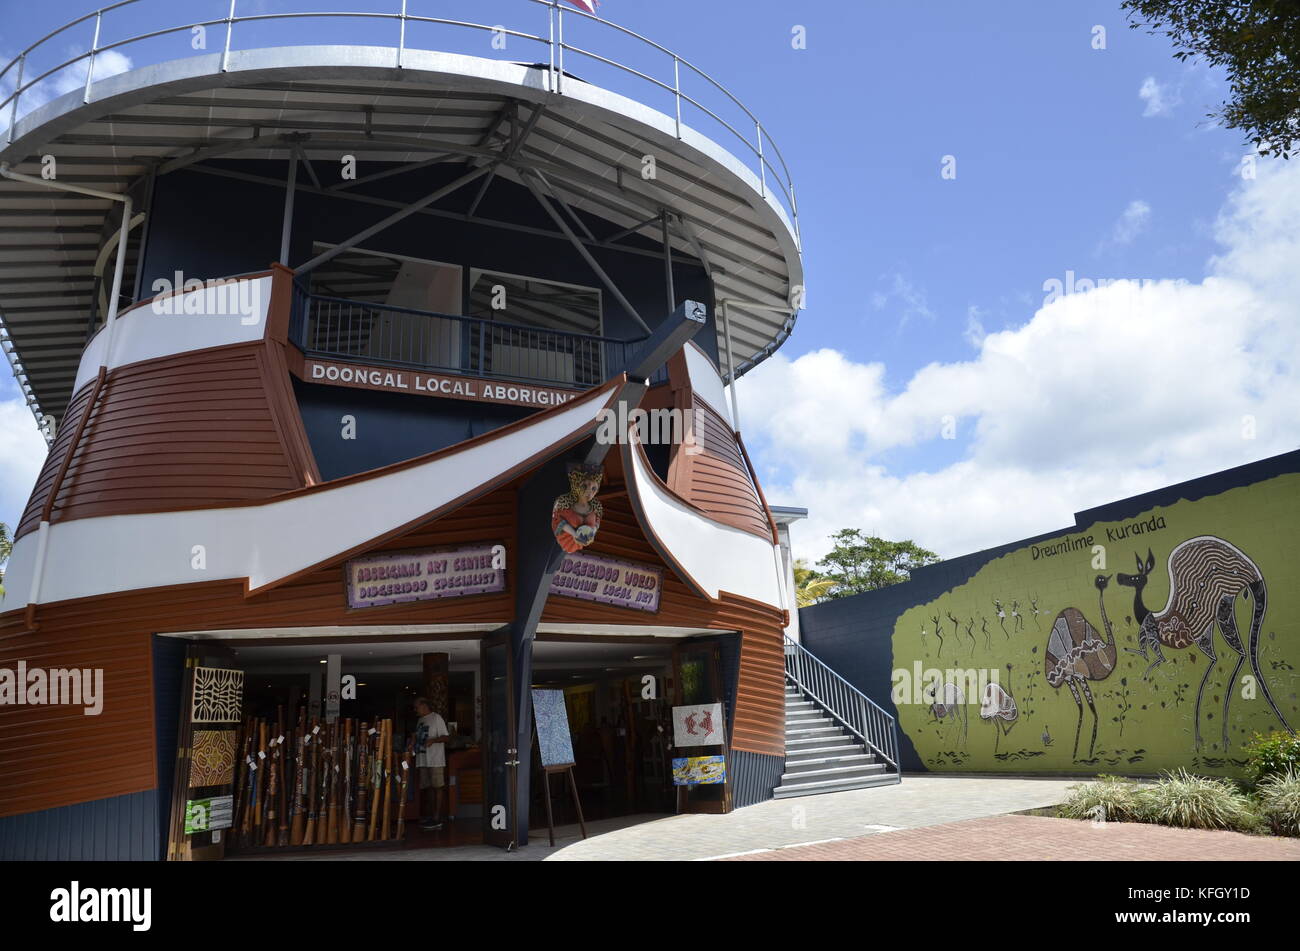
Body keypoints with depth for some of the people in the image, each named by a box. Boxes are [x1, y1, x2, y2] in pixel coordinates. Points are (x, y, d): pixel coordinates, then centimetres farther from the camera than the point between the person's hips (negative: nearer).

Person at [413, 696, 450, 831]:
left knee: (438, 787, -6)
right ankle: (423, 816, 21)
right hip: (422, 761, 8)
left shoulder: (436, 718, -6)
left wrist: (433, 740, -26)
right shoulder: (420, 721, 18)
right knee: (424, 788, 11)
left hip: (435, 761, -8)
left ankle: (437, 819, -5)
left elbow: (446, 737, -11)